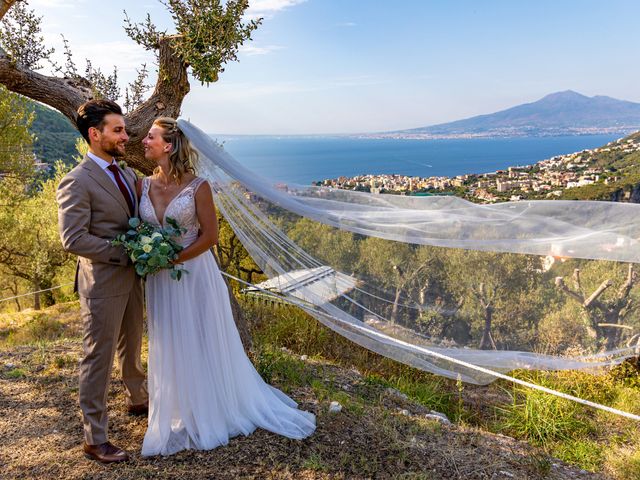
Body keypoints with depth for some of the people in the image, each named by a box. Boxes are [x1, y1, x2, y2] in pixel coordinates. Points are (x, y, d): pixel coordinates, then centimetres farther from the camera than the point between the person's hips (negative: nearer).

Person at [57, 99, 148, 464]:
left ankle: (138, 399, 47)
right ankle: (95, 439, 18)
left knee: (132, 346, 25)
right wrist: (125, 254, -22)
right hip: (103, 282, -7)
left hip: (131, 277, 8)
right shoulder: (77, 182, -17)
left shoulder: (127, 173, 7)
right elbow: (72, 239, -24)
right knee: (100, 358, 4)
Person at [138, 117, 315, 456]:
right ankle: (183, 415, 36)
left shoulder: (197, 186, -14)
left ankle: (215, 411, 32)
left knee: (204, 344, 10)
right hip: (161, 281, 5)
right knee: (170, 348, 15)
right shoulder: (143, 186, 0)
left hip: (195, 274, -4)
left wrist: (172, 260, -17)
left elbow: (209, 235, -13)